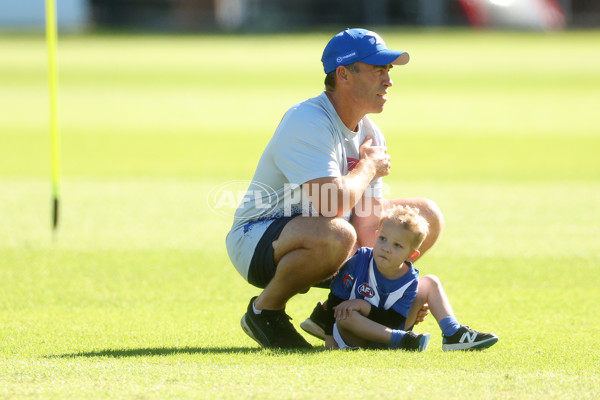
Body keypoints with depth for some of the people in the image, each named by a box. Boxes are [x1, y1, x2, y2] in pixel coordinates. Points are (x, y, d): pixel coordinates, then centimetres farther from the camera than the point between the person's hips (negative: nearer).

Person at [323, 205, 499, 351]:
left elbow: (393, 321, -20)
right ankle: (400, 340, -39)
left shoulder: (410, 281, -13)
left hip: (388, 328, 3)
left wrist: (364, 306, -30)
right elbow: (335, 300, -11)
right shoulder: (358, 263, -18)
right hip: (356, 337, -3)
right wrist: (329, 336, -16)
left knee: (431, 282, 2)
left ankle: (453, 334, -7)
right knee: (346, 314, -42)